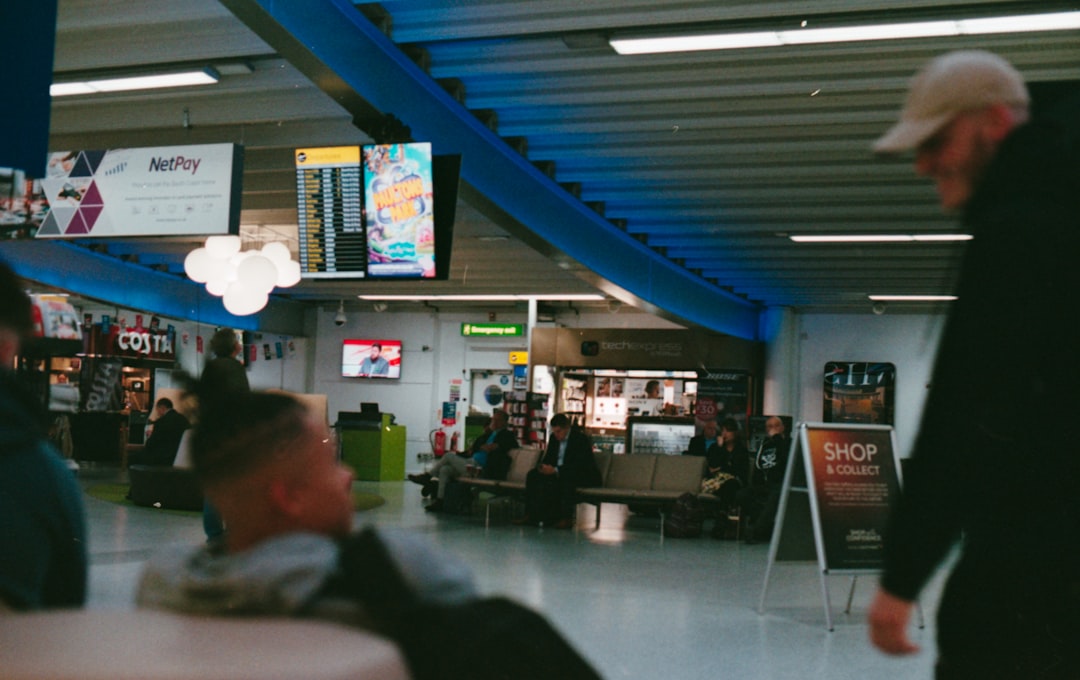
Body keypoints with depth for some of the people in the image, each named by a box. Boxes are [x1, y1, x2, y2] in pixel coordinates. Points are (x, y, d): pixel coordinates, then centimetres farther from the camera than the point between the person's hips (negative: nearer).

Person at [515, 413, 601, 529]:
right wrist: (543, 467, -15)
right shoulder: (554, 438, 7)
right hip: (559, 473, 7)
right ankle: (530, 515, -14)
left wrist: (556, 470, -34)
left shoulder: (580, 438, -15)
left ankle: (567, 518, -33)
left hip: (584, 475, -7)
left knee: (566, 478, -40)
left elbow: (578, 465, -25)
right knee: (532, 475, -10)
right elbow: (547, 458, 11)